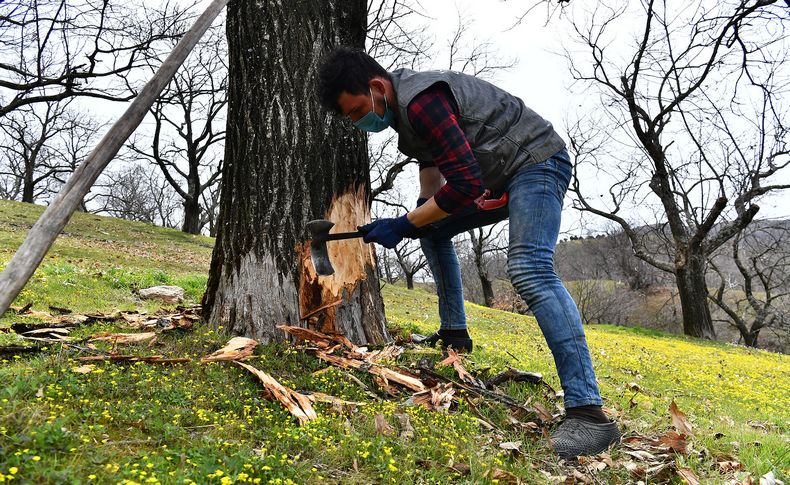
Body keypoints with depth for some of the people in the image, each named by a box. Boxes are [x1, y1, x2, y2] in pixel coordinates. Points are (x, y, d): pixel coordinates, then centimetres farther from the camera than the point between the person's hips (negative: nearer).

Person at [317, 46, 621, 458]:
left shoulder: (421, 100, -25)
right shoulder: (402, 103, 8)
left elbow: (466, 185, -29)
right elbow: (431, 161, 24)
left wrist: (404, 225, -20)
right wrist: (420, 216, 8)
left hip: (537, 161, -11)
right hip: (496, 179, 11)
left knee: (529, 270, -29)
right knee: (432, 229, 18)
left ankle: (588, 412, -33)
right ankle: (453, 333, 23)